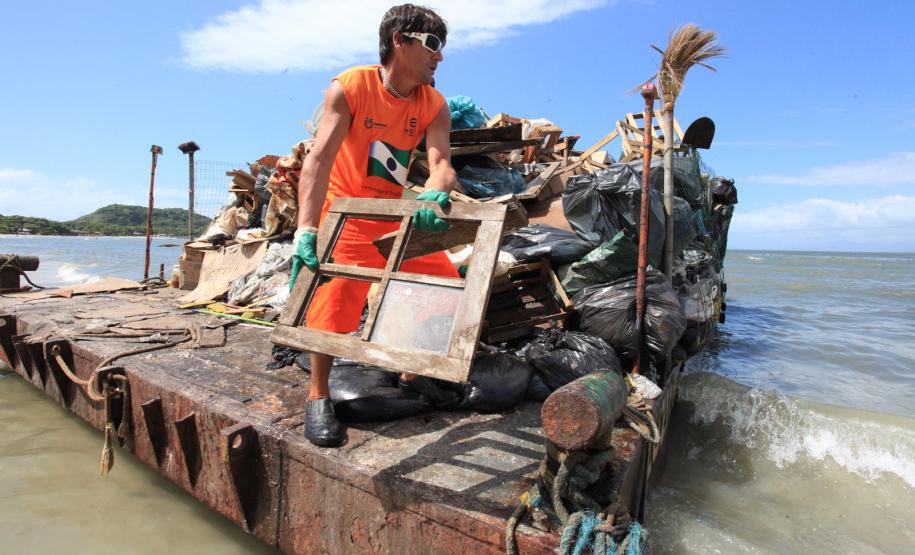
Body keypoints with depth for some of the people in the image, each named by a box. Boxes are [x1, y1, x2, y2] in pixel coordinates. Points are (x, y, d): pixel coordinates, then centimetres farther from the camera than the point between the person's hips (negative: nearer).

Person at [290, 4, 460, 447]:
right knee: (333, 301, -15)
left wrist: (434, 195, -47)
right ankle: (318, 397, 8)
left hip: (399, 213, 5)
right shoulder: (349, 88, -18)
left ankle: (412, 372, 22)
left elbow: (441, 164, -21)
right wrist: (306, 231, -42)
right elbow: (319, 158, -28)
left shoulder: (434, 106, -6)